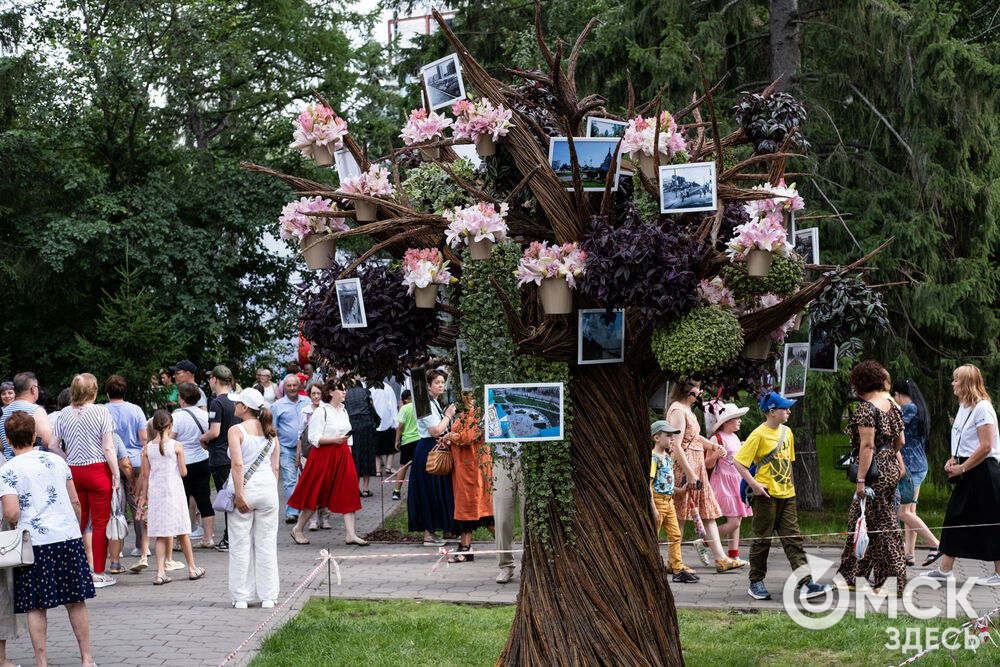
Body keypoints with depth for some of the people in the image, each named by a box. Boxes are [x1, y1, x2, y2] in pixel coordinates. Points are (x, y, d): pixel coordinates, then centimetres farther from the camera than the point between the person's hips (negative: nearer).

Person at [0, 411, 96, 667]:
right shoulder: (57, 461, 7)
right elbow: (75, 501, 10)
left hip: (34, 542, -3)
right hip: (69, 536, 3)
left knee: (35, 607, 4)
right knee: (76, 601, 11)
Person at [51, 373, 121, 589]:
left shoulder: (64, 414, 4)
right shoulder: (101, 412, -7)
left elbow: (53, 445, 3)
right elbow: (108, 447, -10)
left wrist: (67, 462, 15)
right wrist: (116, 473, -4)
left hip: (73, 472, 4)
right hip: (97, 470, -4)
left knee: (78, 522, 13)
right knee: (100, 523, 2)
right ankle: (98, 573, 4)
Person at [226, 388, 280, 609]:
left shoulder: (236, 430, -8)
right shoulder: (270, 431, 7)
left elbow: (238, 464, -18)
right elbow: (275, 467, 7)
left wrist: (239, 494, -17)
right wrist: (271, 490, 14)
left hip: (245, 487, -4)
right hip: (268, 486, 4)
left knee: (241, 544, 5)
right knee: (266, 543, 9)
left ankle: (241, 596, 8)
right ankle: (267, 596, 11)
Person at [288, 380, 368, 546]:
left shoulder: (343, 411, 14)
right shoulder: (321, 411, -10)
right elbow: (314, 438, -14)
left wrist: (348, 455, 15)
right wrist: (334, 440, -23)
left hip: (342, 457, 7)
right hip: (323, 456, -7)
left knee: (348, 494, -2)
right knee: (315, 495, 0)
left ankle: (350, 535, -2)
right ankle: (297, 530, 16)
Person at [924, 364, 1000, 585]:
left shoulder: (982, 408, -16)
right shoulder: (963, 407, 12)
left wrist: (962, 468, -16)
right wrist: (954, 459, 5)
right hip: (967, 472, 10)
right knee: (955, 516, 9)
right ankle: (945, 569, 14)